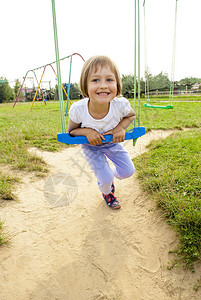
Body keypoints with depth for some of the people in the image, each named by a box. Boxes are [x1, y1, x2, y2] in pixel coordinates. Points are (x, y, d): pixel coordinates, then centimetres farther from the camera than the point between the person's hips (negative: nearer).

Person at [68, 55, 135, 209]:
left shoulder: (121, 105, -32)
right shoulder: (78, 109, -34)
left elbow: (131, 115, -7)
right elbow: (71, 131, -14)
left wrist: (121, 127, -26)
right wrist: (87, 131, -34)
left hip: (112, 142, 2)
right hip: (91, 145, -2)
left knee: (128, 171, 4)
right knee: (106, 179, -5)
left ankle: (108, 175, 38)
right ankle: (106, 192, 35)